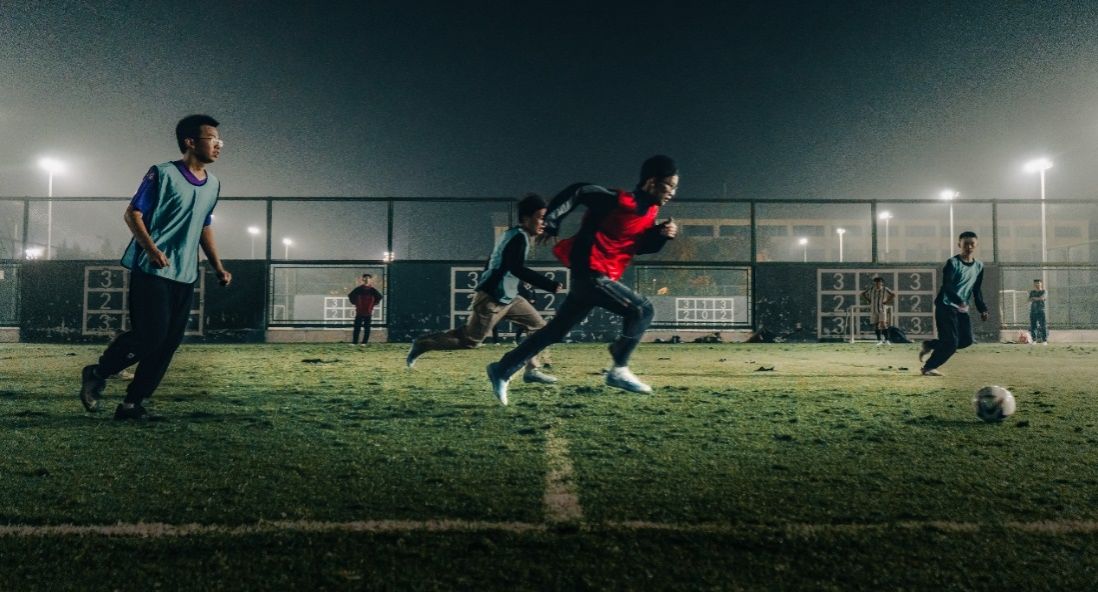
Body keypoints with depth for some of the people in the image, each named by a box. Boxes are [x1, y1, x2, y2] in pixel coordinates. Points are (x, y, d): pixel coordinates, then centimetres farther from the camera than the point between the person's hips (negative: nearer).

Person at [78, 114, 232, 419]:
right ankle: (97, 374, 15)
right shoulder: (163, 174, -8)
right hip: (152, 271, -7)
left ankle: (133, 403, 13)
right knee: (150, 336, -11)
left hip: (185, 276, 7)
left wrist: (217, 266, 14)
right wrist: (151, 249, -22)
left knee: (169, 343, 2)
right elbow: (132, 214, -7)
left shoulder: (213, 184, 13)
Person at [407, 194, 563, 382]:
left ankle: (532, 369, 8)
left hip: (507, 298, 10)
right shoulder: (519, 237, -18)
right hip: (492, 300, -10)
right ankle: (423, 344, 16)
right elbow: (517, 269, -32)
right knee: (470, 340, 1)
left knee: (539, 326, 7)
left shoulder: (512, 234, 12)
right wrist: (550, 285, -34)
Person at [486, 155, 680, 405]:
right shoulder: (619, 201, -17)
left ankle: (502, 370, 21)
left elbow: (638, 245, 17)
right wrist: (551, 222, -15)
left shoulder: (650, 211, 10)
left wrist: (661, 234, -1)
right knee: (642, 310, -13)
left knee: (556, 330, 13)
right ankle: (619, 370, -4)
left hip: (594, 277, 9)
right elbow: (578, 191, -15)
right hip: (591, 273, -9)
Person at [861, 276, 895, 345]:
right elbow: (863, 294, 11)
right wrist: (868, 301, 4)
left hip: (882, 309, -3)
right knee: (876, 325, 5)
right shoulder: (871, 289, -2)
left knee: (883, 324, -15)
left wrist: (887, 302, -6)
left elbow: (893, 295, 0)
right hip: (873, 310, 3)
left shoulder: (885, 289, -8)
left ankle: (886, 340, -12)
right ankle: (879, 340, 15)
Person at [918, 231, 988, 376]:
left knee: (966, 340, -1)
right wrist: (959, 301, -36)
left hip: (963, 309, 7)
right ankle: (928, 367, 3)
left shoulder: (979, 265, 11)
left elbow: (976, 290, 18)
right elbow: (946, 286, -22)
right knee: (951, 342, -12)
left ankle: (929, 345, 17)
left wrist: (982, 309, 10)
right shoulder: (953, 263, -11)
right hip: (946, 306, -7)